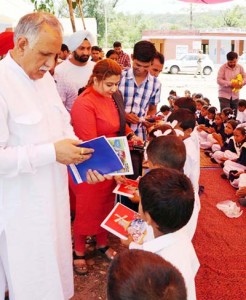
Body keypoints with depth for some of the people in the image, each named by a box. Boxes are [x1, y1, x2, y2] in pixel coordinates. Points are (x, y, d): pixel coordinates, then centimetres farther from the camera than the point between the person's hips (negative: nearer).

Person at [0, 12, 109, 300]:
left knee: (55, 271, 23)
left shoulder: (45, 78, 5)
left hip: (53, 197, 8)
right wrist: (52, 152, -26)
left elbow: (64, 124, 15)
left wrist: (82, 157, -2)